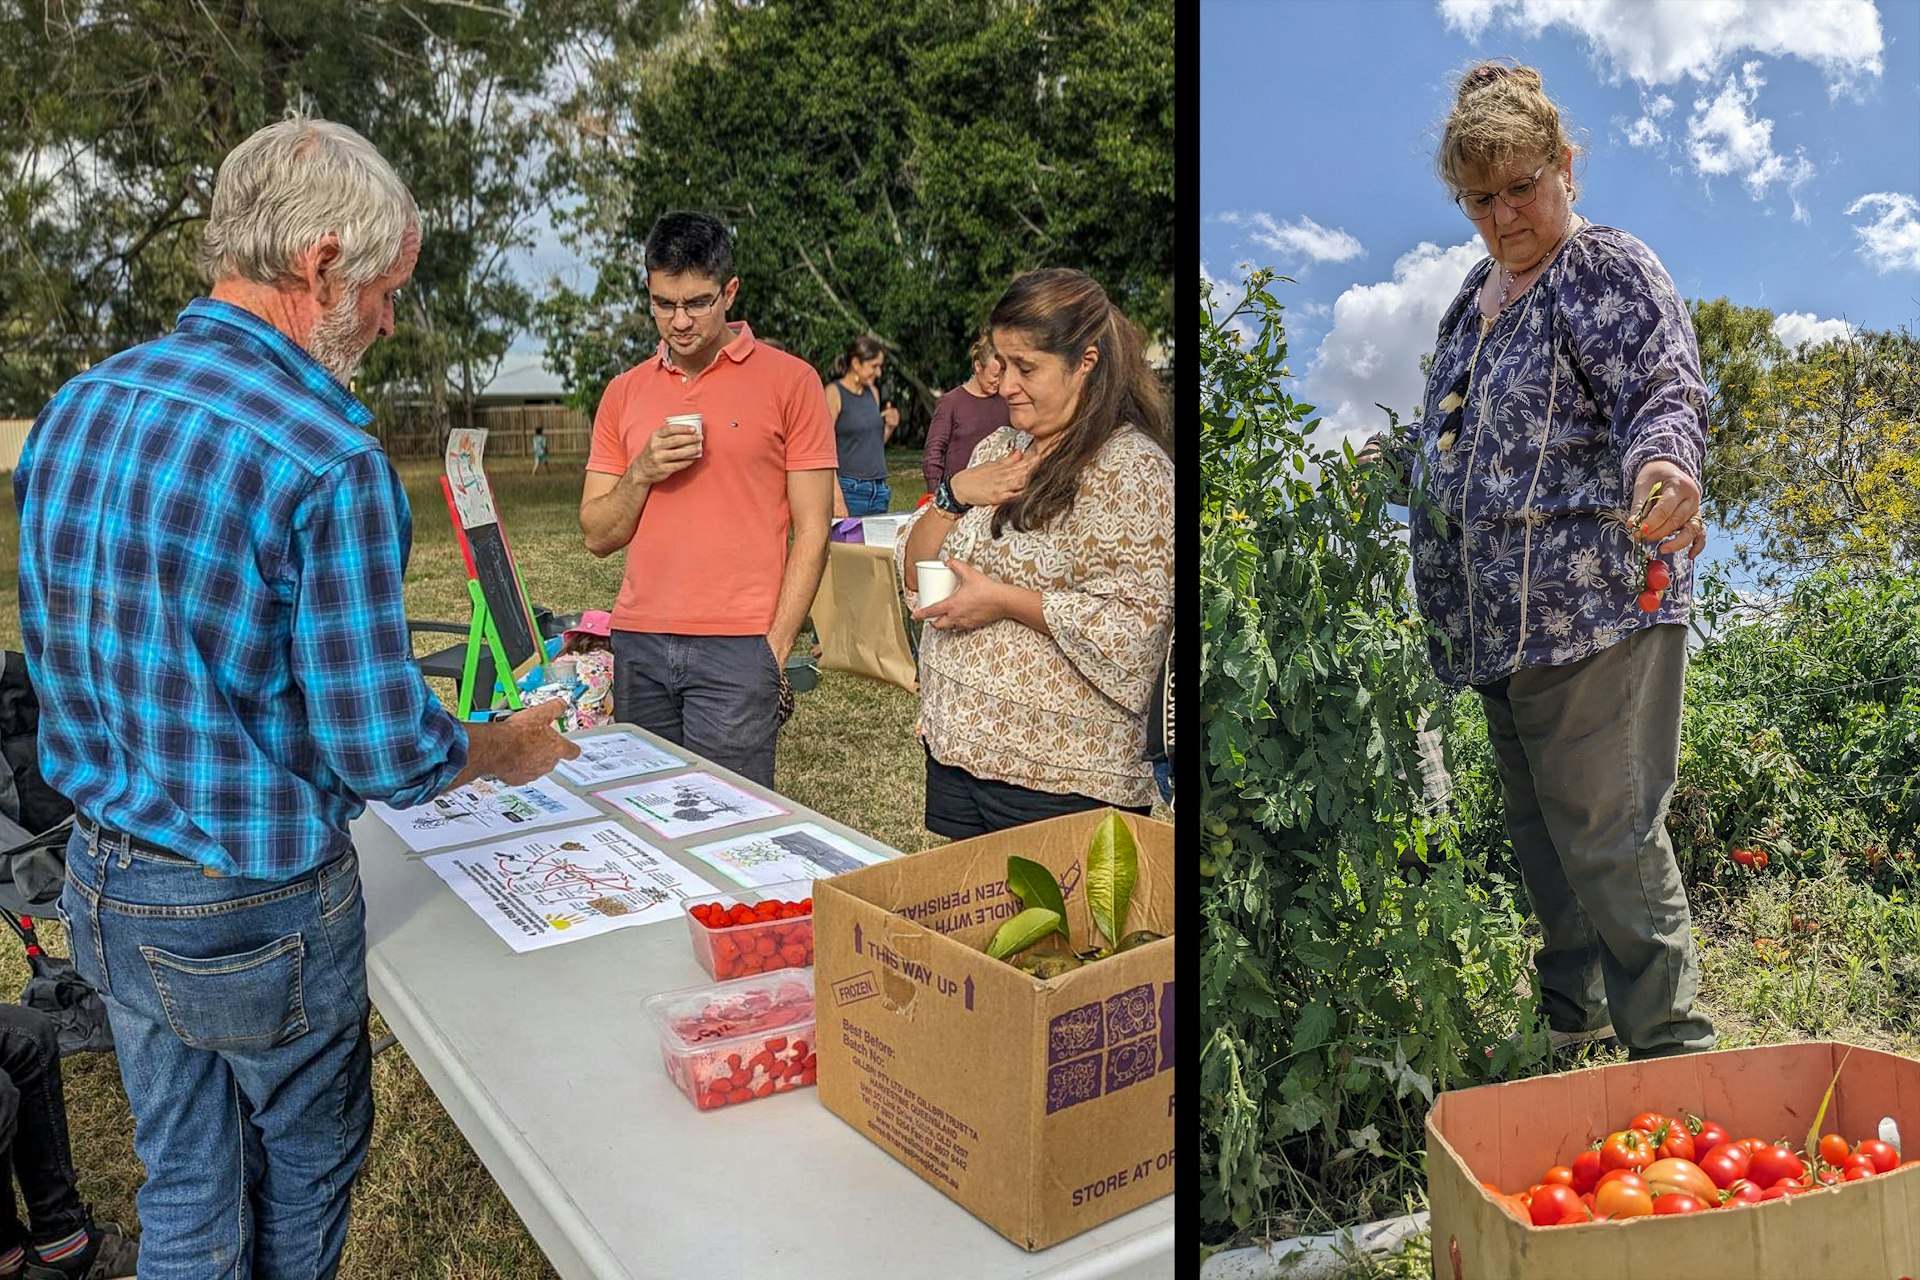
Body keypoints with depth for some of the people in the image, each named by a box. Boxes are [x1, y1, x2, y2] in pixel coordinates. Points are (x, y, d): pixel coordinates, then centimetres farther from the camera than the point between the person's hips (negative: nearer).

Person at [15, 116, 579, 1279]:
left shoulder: (73, 410, 0)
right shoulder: (330, 461, -25)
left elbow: (57, 658, 11)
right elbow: (384, 754, -22)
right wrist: (509, 749, -2)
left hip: (103, 879, 7)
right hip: (253, 914, -7)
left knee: (184, 1185, 23)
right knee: (304, 1178, 21)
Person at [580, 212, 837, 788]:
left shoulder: (788, 381, 0)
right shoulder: (624, 393, 13)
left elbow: (811, 531, -1)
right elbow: (597, 536, 13)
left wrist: (776, 649, -8)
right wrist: (641, 473, -6)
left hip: (737, 649, -4)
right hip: (637, 647, 4)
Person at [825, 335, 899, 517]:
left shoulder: (873, 392, 15)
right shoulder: (834, 393, -5)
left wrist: (890, 427, 4)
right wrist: (836, 496, -20)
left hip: (879, 490, 7)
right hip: (850, 488, -7)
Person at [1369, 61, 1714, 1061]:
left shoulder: (1612, 273, -6)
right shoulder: (1480, 288, 18)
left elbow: (1667, 394, -21)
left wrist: (1660, 465, -39)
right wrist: (1396, 454, 28)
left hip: (1597, 608, -8)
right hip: (1500, 621, 8)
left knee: (1607, 837, -6)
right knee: (1539, 831, 17)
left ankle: (1670, 1048, 8)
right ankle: (1572, 1014, 33)